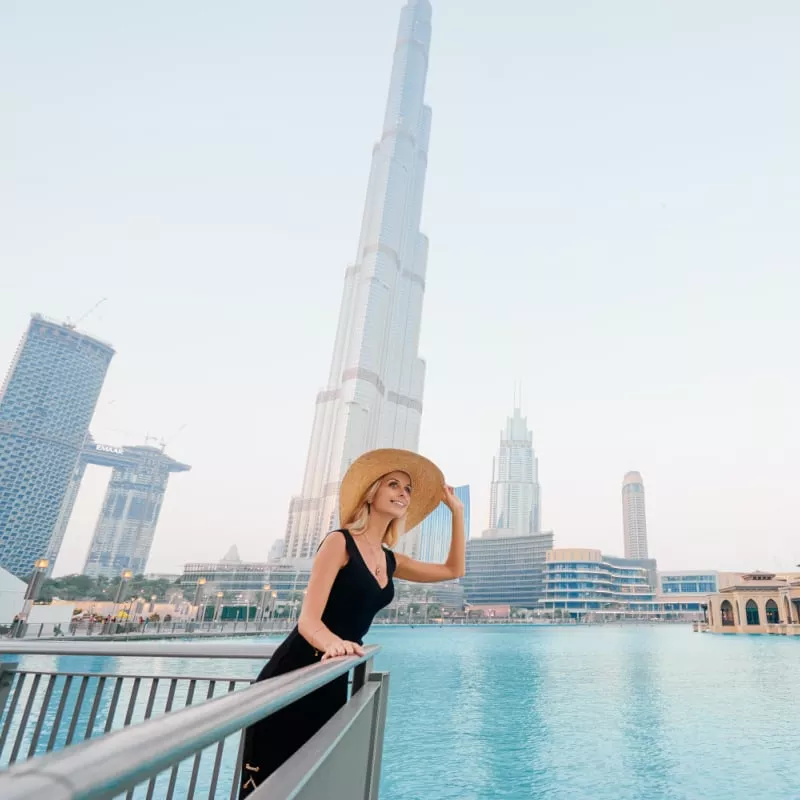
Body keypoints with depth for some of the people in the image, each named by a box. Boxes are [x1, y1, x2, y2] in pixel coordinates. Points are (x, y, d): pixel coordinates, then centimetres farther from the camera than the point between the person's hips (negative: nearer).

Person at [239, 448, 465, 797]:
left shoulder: (391, 561, 11)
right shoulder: (340, 542, -11)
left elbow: (453, 569, 18)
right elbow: (308, 619, -19)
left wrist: (457, 510, 13)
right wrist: (332, 642, -42)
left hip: (332, 682, 7)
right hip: (294, 675, -7)